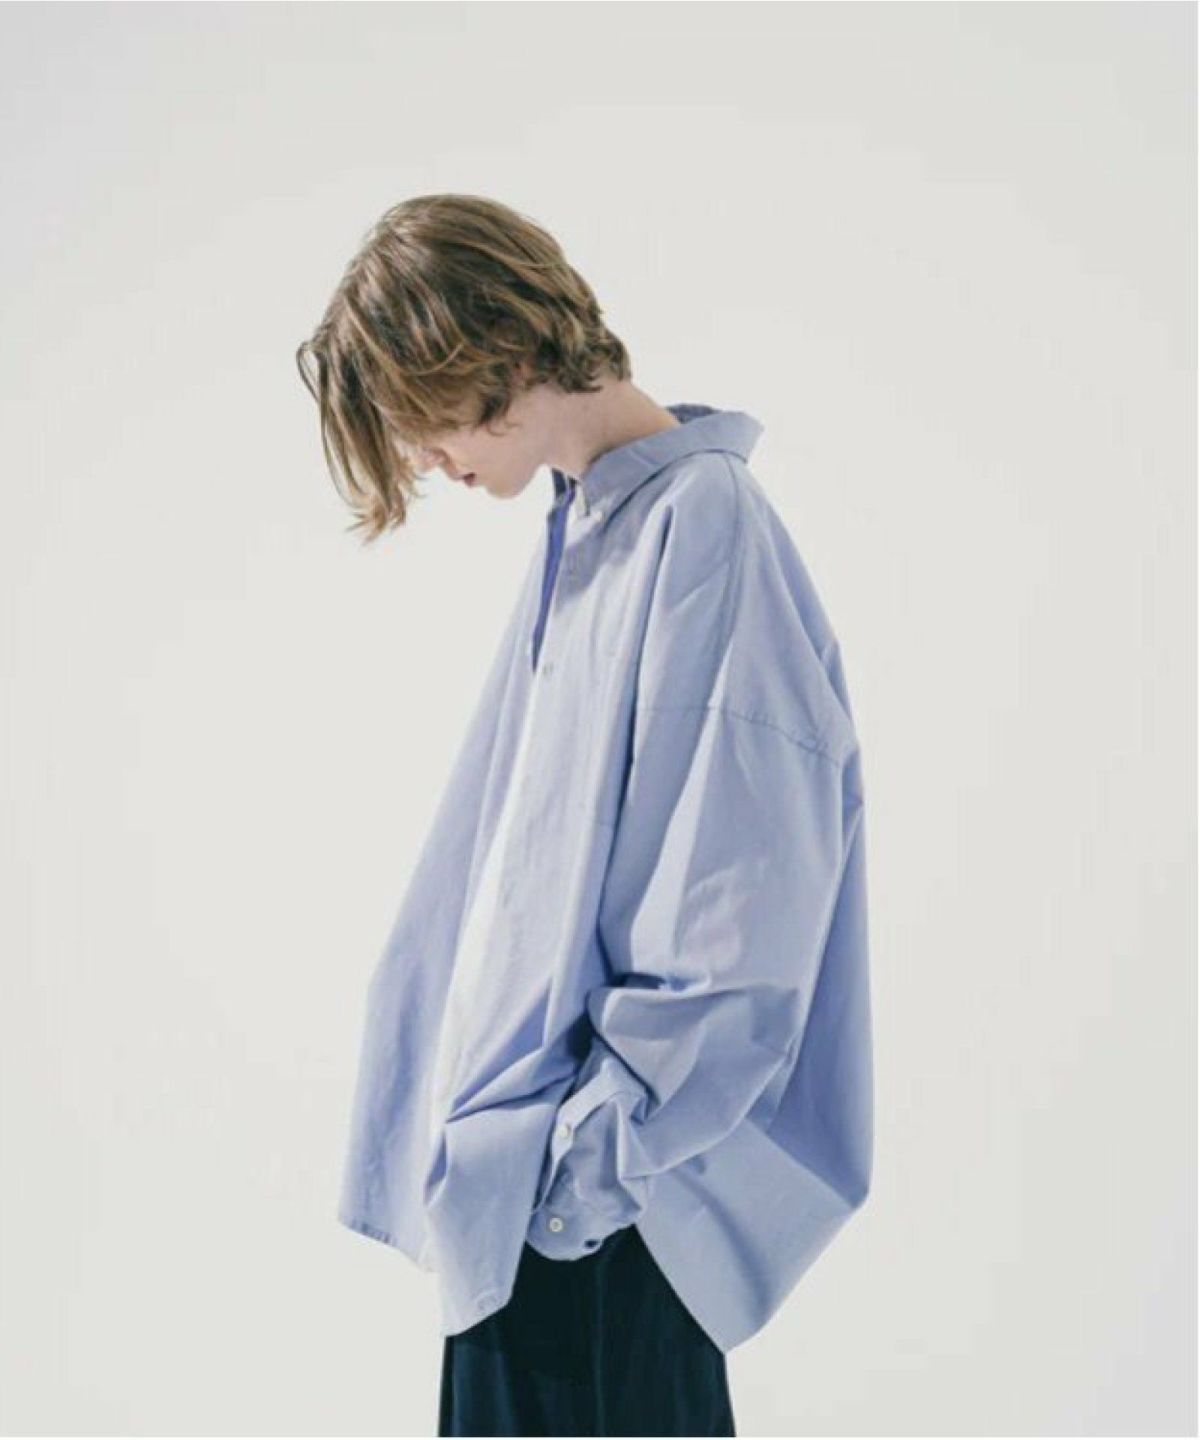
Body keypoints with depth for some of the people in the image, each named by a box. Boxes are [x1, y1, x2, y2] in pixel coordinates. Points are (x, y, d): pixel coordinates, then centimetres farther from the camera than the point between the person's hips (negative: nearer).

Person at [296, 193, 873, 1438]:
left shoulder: (704, 530, -18)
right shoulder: (583, 529, 9)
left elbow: (735, 932, -22)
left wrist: (590, 1159, -17)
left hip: (602, 1206, -9)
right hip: (532, 1159, 9)